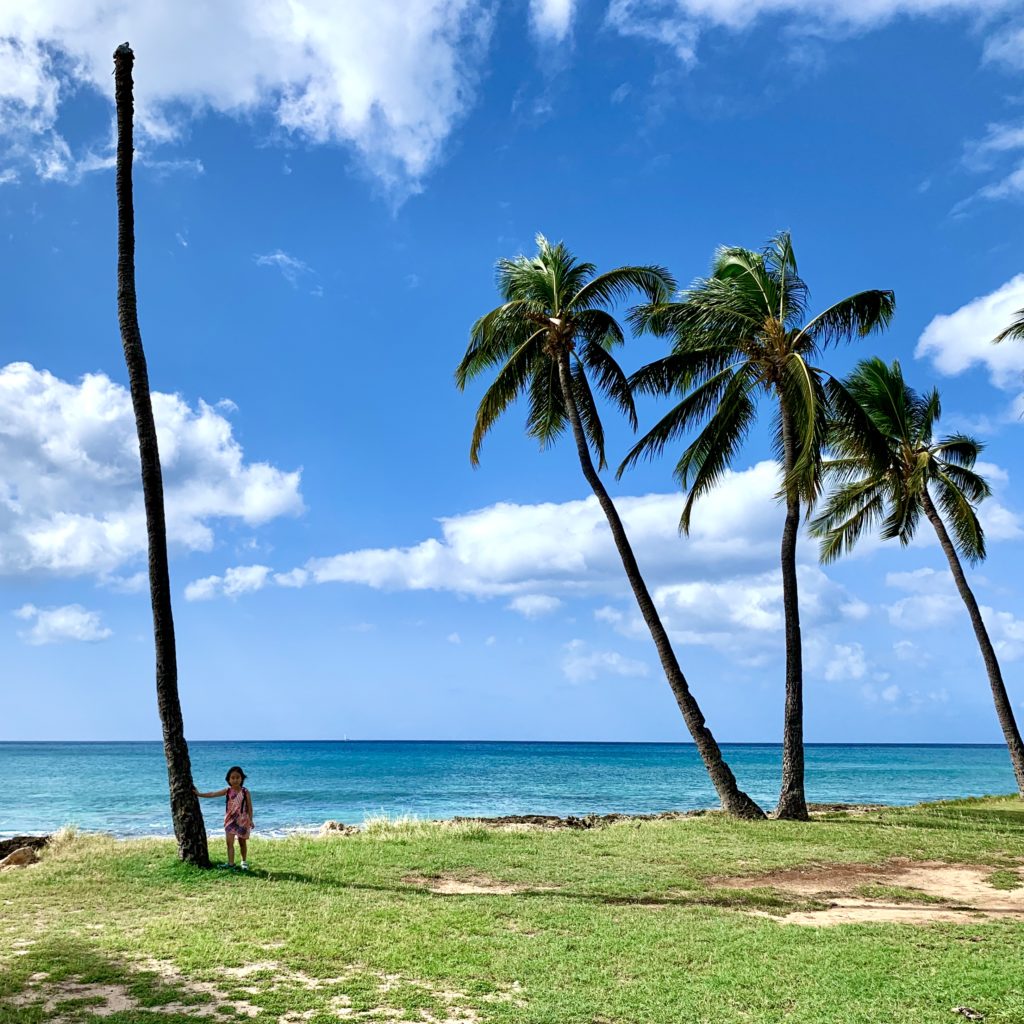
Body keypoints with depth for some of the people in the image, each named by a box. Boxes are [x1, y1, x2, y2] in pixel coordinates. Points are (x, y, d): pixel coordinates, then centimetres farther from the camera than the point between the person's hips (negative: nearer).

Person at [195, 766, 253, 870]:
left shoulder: (245, 792, -8)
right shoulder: (227, 791, -1)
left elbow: (249, 807, -5)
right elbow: (212, 794, 1)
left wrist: (250, 820, -8)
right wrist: (199, 794, -1)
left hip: (242, 821, -2)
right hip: (230, 821, 2)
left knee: (242, 842, 10)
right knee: (229, 842, -6)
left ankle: (244, 862, 25)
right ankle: (230, 863, -5)